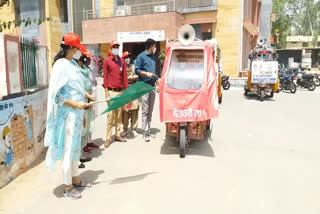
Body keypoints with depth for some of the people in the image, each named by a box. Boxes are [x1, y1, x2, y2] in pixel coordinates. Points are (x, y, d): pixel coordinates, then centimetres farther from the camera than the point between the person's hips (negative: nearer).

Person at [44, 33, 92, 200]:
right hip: (67, 114, -8)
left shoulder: (73, 64, 10)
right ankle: (68, 187, 17)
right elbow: (56, 94, -17)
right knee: (68, 149, 2)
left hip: (76, 113, 8)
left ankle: (75, 180, 33)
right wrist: (75, 104, -18)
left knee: (76, 147, 17)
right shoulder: (61, 65, -14)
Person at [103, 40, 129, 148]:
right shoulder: (107, 61, 2)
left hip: (121, 91, 4)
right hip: (111, 91, -4)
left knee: (119, 114, 9)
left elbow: (125, 75, 12)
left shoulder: (122, 61, 14)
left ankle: (118, 135, 18)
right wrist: (106, 90, -8)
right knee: (111, 114, -6)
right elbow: (105, 76, -2)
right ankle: (108, 138, 0)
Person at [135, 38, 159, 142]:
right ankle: (145, 132, -3)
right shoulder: (141, 56, -2)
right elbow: (137, 70, -7)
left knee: (150, 110, 8)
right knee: (145, 110, -6)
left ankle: (148, 129, 16)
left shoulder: (153, 57, 18)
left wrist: (157, 84, 20)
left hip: (152, 85, 6)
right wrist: (147, 73, -21)